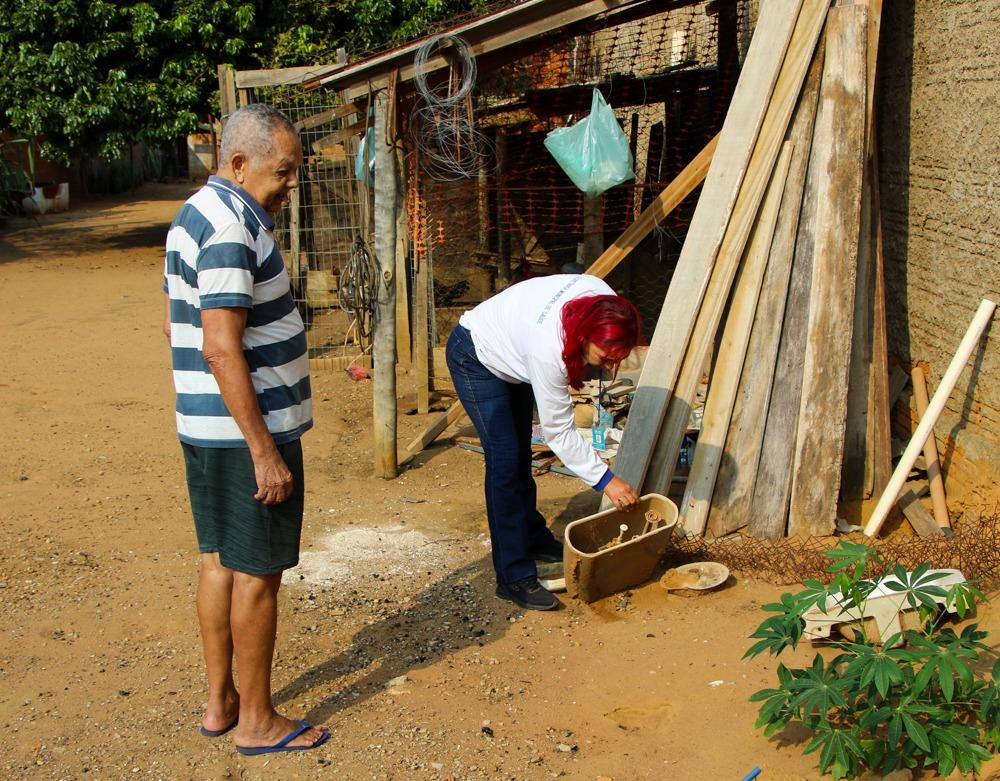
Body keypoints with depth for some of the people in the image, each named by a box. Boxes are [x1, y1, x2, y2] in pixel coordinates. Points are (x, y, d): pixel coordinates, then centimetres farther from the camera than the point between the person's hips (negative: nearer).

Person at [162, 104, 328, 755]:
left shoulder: (196, 214, 12)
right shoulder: (231, 228, -20)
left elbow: (176, 325, 20)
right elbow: (222, 348, -26)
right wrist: (264, 452, -24)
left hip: (205, 428, 10)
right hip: (247, 431, -10)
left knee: (221, 561, 17)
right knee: (256, 573, 2)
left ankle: (221, 701, 29)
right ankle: (257, 721, 15)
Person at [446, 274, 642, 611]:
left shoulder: (604, 302, -24)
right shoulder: (548, 349, -42)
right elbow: (558, 431, -31)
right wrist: (605, 480, -27)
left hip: (510, 352, 8)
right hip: (475, 358, -8)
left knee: (521, 454, 17)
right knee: (505, 460, -14)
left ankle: (533, 538, 33)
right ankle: (514, 577, -12)